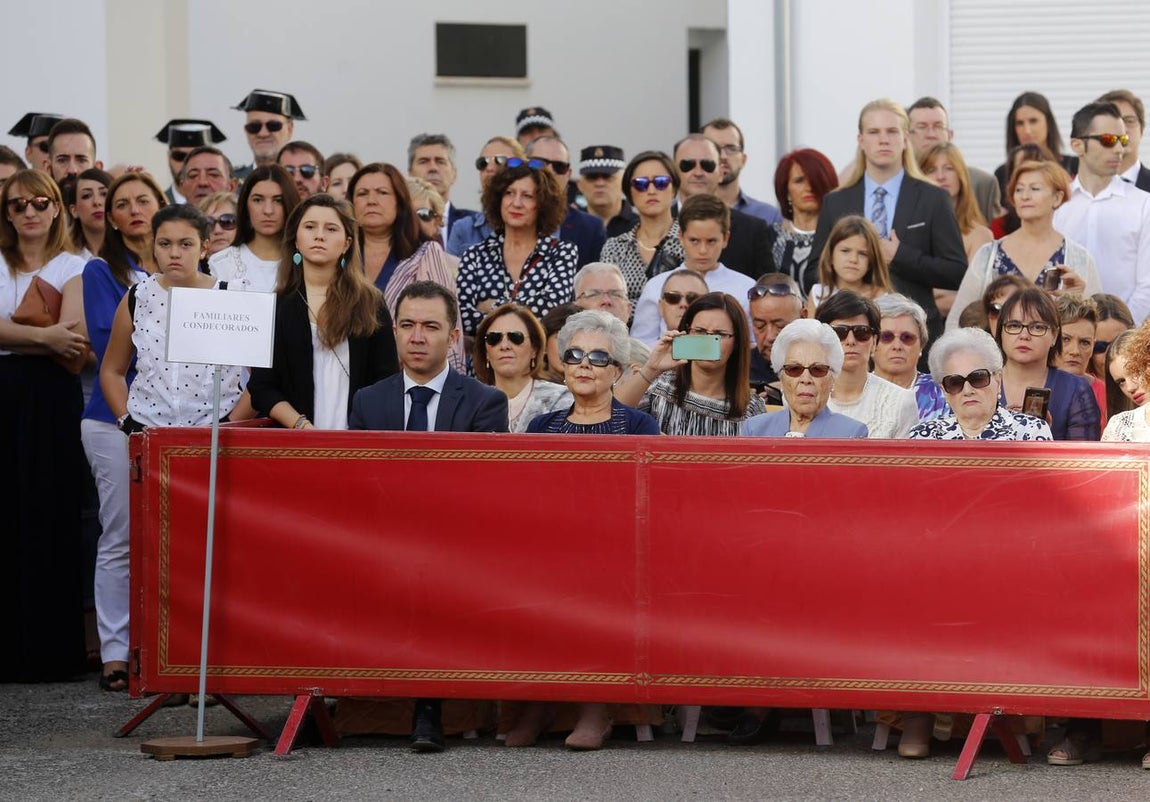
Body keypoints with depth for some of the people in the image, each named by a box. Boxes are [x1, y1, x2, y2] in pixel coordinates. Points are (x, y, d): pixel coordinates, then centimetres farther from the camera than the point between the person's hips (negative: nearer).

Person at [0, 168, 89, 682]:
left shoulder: (72, 268, 7)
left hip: (51, 402, -1)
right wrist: (43, 336, -16)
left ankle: (47, 648, 2)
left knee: (48, 518, -2)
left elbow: (73, 336, -9)